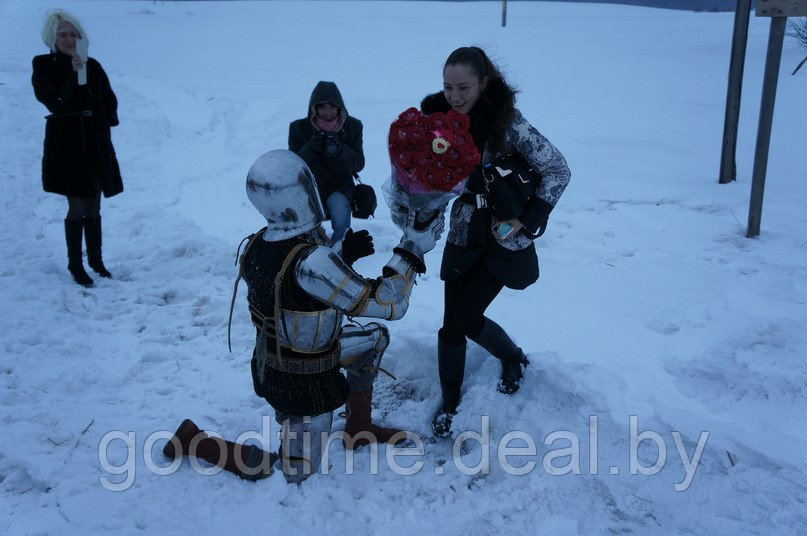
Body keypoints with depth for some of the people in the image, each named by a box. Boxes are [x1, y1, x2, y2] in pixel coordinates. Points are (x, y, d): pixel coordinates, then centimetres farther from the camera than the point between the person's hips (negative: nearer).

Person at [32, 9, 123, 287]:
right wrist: (73, 75, -23)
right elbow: (56, 104, -15)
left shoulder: (92, 66, 6)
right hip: (66, 145, -3)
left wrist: (102, 121, -5)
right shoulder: (44, 67, -3)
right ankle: (75, 265, 8)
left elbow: (110, 102, 10)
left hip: (95, 143, 4)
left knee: (93, 205, 9)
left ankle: (95, 259, 23)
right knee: (78, 207, -5)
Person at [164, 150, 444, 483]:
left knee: (375, 338, 22)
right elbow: (387, 305, -28)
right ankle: (194, 442, 15)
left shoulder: (256, 245, -11)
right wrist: (411, 250, -19)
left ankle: (359, 429, 34)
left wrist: (343, 253, 0)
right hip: (303, 385, -8)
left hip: (269, 364, 8)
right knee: (295, 473, 16)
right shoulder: (311, 262, -35)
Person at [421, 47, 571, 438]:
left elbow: (558, 170, -13)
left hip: (503, 237, -4)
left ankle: (514, 358, 28)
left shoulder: (508, 123, -19)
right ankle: (449, 402, 26)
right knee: (451, 323, 5)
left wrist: (527, 220, -17)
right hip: (463, 236, 4)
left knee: (465, 317, -4)